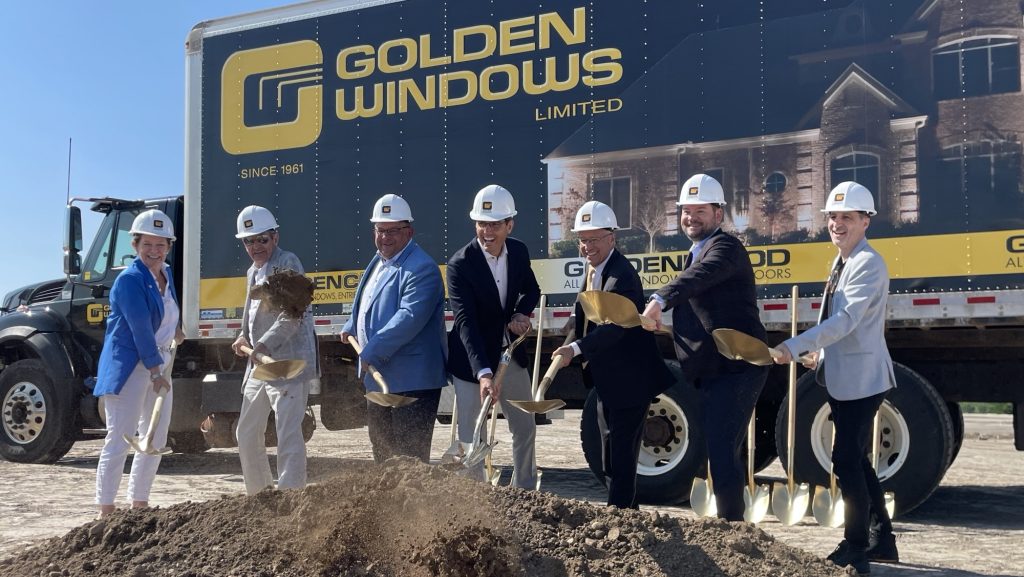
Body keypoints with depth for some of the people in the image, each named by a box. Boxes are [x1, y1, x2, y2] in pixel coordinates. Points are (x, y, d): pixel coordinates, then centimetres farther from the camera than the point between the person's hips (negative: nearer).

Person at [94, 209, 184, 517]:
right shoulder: (130, 279, -15)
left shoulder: (166, 275, 11)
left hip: (159, 364, 9)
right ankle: (106, 512, -2)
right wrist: (155, 372, -20)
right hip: (128, 366, -9)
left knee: (156, 441, 13)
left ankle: (139, 504, 23)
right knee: (119, 440, -7)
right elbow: (140, 329, -20)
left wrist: (173, 332, 21)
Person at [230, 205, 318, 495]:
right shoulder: (252, 272, 19)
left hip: (289, 362, -10)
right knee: (247, 433, 16)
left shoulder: (287, 263, -9)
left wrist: (265, 344, -25)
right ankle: (259, 493, 31)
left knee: (288, 434, -12)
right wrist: (244, 337, 9)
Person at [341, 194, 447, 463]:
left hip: (412, 379, -10)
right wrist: (351, 328, 16)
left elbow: (409, 317, -28)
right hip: (378, 374, 10)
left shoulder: (422, 269, -18)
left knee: (410, 454, -5)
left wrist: (372, 352, -28)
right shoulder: (378, 262, 14)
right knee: (380, 445, 22)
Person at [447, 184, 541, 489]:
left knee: (525, 428, 17)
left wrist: (521, 314, -9)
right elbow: (465, 322, -29)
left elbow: (532, 290, 14)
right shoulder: (460, 264, -21)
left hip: (512, 355, 6)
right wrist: (483, 373, -40)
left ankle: (525, 493, 36)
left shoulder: (519, 251, -4)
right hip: (472, 363, -6)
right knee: (470, 438, -4)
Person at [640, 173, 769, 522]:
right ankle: (732, 519, 32)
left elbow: (700, 276, -34)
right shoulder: (696, 254, 19)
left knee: (721, 450, -14)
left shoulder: (726, 247, -12)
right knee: (720, 449, 19)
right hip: (713, 372, 10)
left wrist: (661, 300, -49)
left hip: (736, 370, -10)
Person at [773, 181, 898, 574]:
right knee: (857, 460, 16)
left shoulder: (869, 264, -16)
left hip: (862, 379, -10)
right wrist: (822, 354, 14)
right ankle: (882, 540, 28)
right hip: (843, 378, 10)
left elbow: (845, 320, -27)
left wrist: (795, 348, -34)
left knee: (846, 460, -8)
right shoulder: (842, 262, 13)